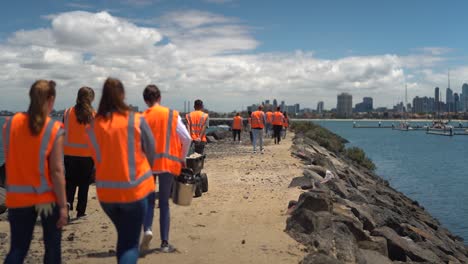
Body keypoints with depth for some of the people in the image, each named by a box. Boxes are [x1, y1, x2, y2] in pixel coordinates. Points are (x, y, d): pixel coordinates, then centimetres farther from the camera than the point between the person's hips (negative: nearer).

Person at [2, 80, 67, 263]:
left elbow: (9, 160, 5)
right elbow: (56, 171, -14)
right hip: (48, 196, -3)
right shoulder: (54, 129, -13)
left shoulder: (10, 124, -3)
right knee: (52, 246, 14)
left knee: (17, 249, 10)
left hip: (18, 197, 3)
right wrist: (63, 205, -9)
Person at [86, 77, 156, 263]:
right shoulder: (136, 120, -10)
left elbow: (96, 158, 5)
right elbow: (151, 152, 0)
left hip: (106, 191, 3)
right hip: (134, 188, -3)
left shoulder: (93, 126, -4)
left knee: (123, 237, 24)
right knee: (131, 242, 4)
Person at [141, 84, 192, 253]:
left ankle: (147, 230, -9)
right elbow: (187, 139, -2)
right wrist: (182, 158, 12)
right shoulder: (172, 115, 1)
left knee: (148, 200, 16)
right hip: (168, 163, 0)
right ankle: (164, 243, 11)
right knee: (164, 203, 11)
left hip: (147, 164, 0)